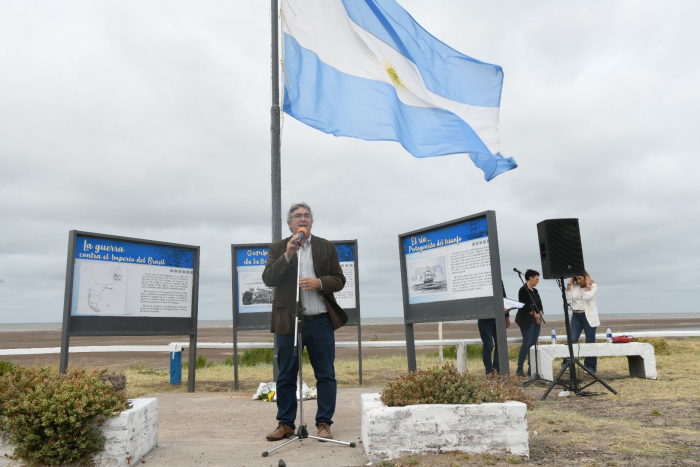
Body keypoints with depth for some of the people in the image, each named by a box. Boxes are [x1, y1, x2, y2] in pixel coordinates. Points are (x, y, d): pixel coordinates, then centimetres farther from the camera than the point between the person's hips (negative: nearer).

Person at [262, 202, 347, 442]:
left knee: (326, 375, 3)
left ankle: (324, 423, 15)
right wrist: (287, 256, -16)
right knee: (286, 376, 7)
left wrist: (319, 283, -13)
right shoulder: (278, 248, 8)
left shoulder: (327, 247, 10)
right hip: (288, 321, 0)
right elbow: (268, 279, -5)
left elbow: (339, 280, 6)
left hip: (320, 321, 1)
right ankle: (285, 423, 21)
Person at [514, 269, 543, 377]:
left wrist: (540, 315, -1)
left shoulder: (535, 291, 16)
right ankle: (519, 368, -4)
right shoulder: (523, 290, -9)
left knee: (534, 343, 5)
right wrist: (535, 315, -8)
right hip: (526, 321, -8)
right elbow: (526, 306, -15)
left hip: (536, 320, 8)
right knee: (527, 343, -11)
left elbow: (539, 305, 15)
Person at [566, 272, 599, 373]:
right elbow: (568, 297, -4)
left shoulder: (593, 286, -1)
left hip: (588, 316, -3)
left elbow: (587, 296, -18)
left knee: (590, 342, 4)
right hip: (576, 316, 3)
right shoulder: (574, 286, 10)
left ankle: (590, 367, 14)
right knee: (572, 340, -5)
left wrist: (587, 284, -11)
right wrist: (569, 284, -1)